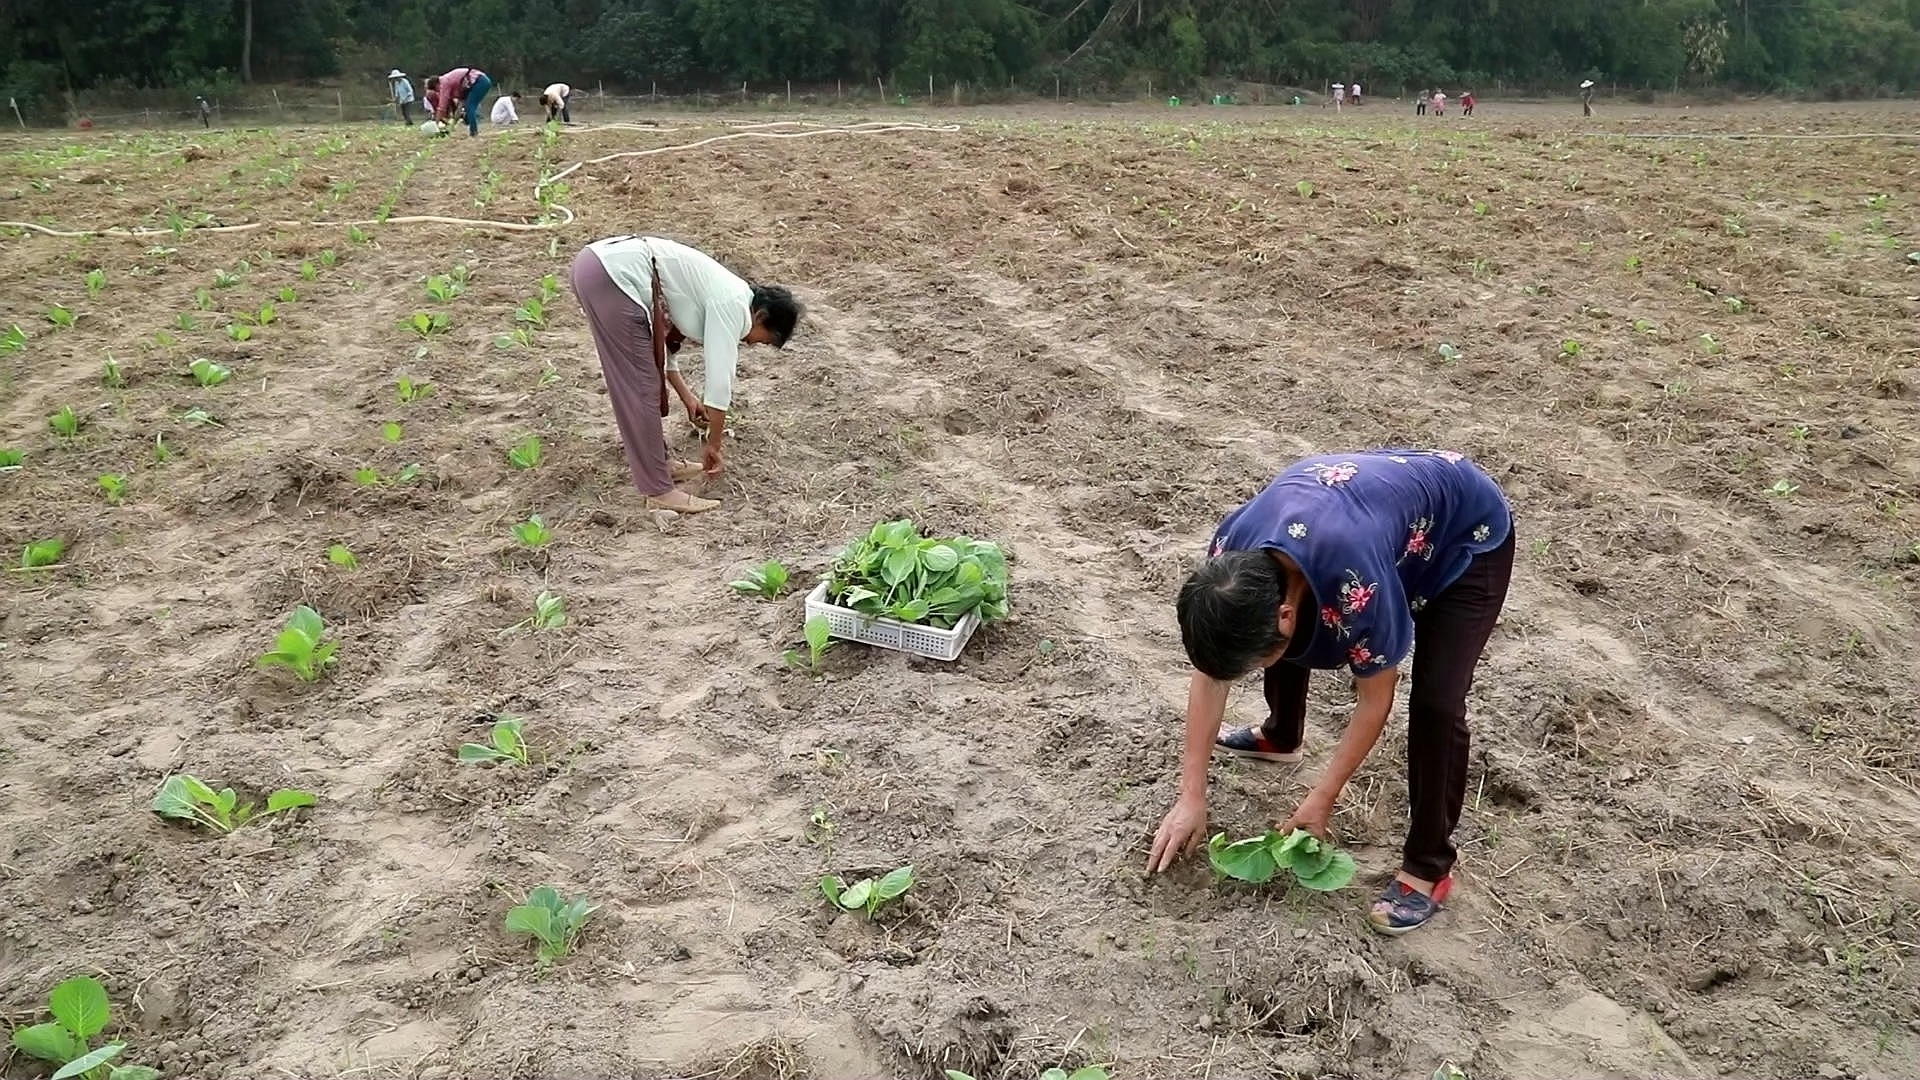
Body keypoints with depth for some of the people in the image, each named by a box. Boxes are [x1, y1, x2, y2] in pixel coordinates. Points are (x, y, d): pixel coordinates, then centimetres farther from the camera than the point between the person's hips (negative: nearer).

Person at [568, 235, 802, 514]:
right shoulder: (732, 304, -4)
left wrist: (686, 397, 31)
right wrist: (714, 446, 5)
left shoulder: (723, 293, 22)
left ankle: (656, 462, 32)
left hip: (598, 261, 10)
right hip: (613, 275, -10)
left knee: (640, 381, 20)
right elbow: (720, 379, -5)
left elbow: (661, 338, 30)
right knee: (640, 387, -4)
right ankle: (659, 491, 2)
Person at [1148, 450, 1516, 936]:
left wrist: (1322, 799, -14)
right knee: (1276, 643, 6)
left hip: (1469, 534, -6)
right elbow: (1210, 671, -12)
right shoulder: (1230, 554, -24)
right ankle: (1282, 737, 34)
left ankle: (1428, 866, 0)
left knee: (1435, 702, -17)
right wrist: (1192, 797, -10)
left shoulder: (1357, 584, -42)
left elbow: (1374, 702, -24)